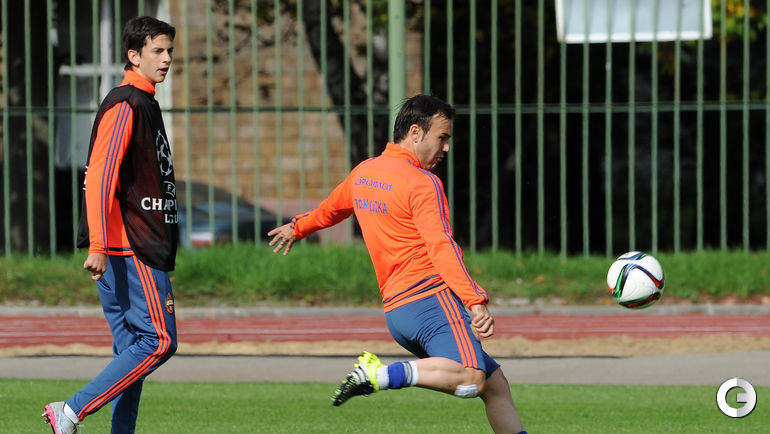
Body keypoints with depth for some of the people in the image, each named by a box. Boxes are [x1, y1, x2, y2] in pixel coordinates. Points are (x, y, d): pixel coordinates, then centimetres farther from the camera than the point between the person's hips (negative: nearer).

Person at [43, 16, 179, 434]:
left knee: (132, 347, 8)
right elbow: (100, 176, -20)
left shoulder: (144, 104, 20)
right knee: (159, 341, -12)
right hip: (131, 249, -10)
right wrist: (98, 246, -27)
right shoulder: (125, 105, -11)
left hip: (140, 249, 10)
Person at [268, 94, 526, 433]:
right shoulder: (422, 183, -6)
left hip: (395, 309, 9)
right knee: (470, 380, -31)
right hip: (432, 297, -9)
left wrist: (298, 227, 61)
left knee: (496, 385, 8)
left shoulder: (363, 173, 19)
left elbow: (331, 208, 40)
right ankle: (381, 375, -30)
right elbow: (441, 248, -19)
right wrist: (476, 302, -27)